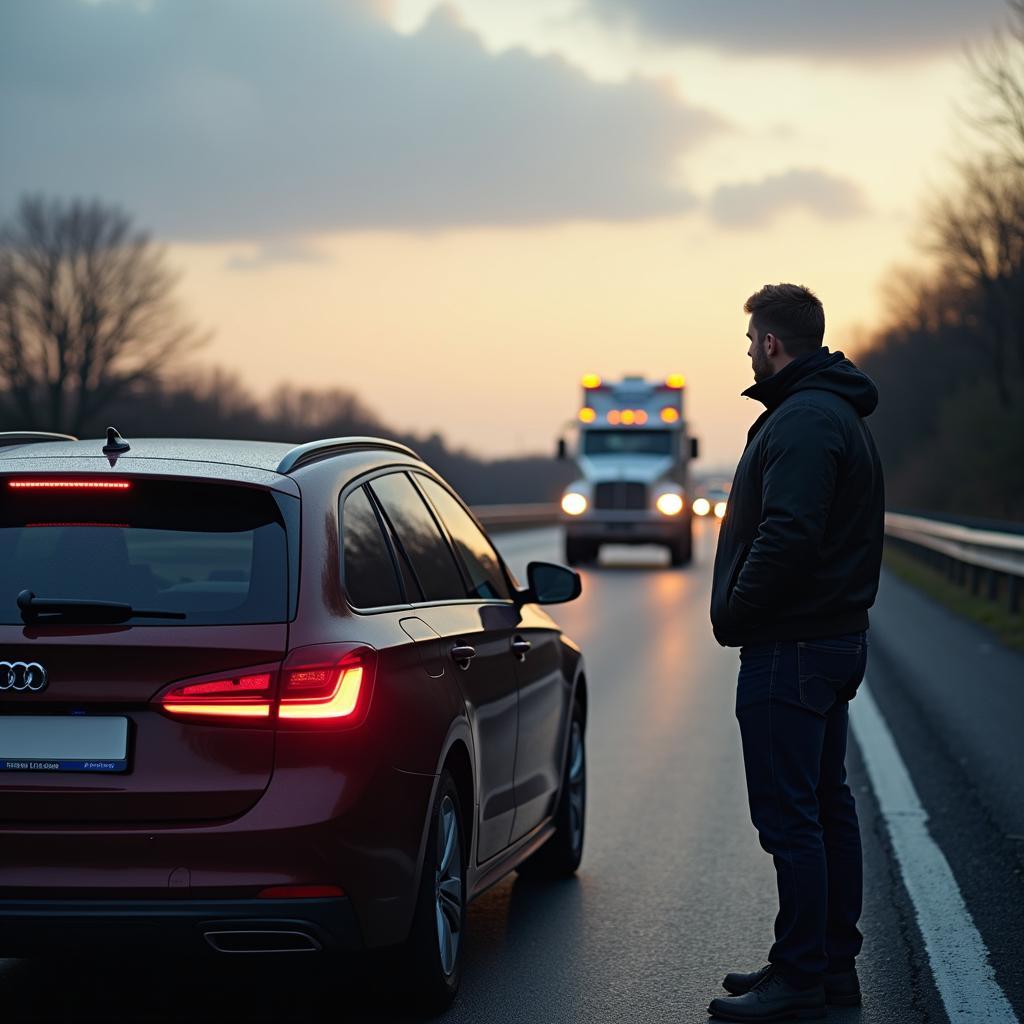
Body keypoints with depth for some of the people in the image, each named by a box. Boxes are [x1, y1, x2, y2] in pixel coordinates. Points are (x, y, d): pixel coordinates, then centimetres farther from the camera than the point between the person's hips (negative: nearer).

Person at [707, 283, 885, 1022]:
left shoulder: (802, 422, -17)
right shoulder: (841, 413, 17)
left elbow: (787, 537, -26)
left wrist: (734, 614, -14)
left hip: (791, 648, -11)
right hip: (836, 635, 11)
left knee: (788, 815, -6)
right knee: (827, 804, 15)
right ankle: (834, 963, 23)